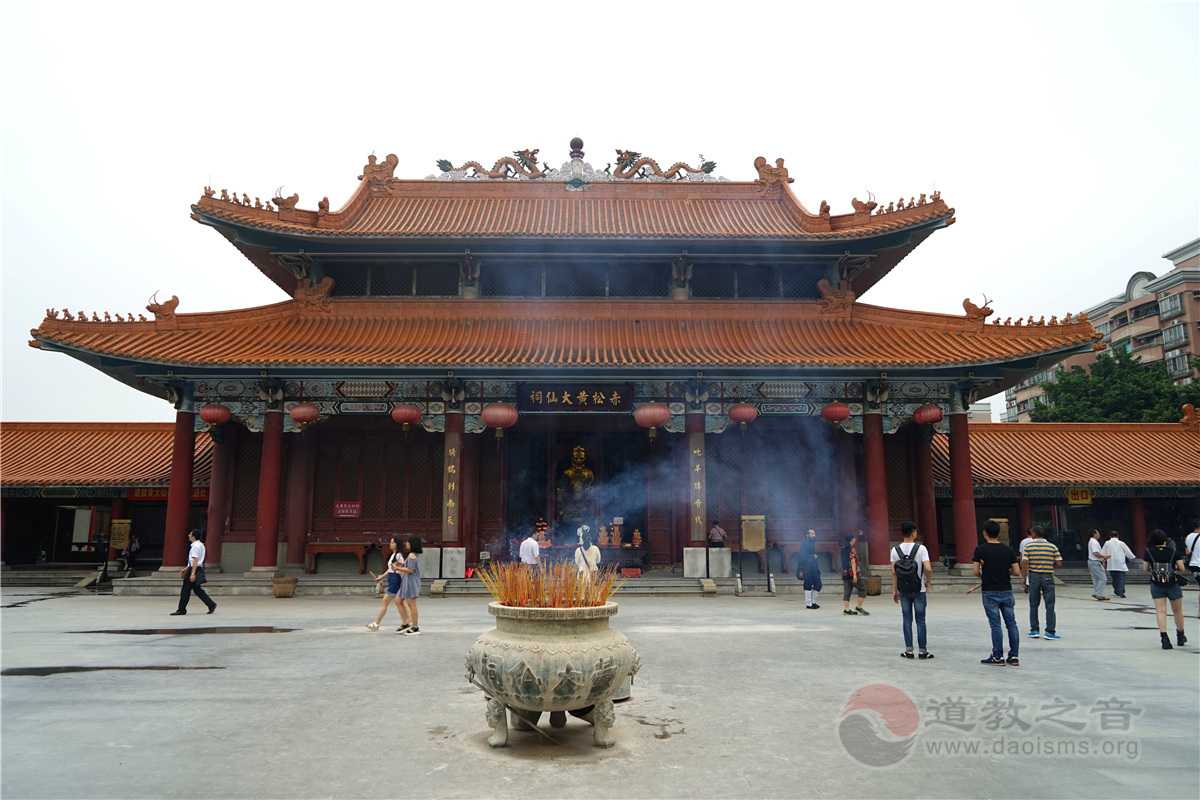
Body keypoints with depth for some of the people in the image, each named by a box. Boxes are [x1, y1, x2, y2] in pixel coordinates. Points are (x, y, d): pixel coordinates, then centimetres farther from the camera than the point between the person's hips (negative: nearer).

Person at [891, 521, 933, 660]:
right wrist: (928, 581, 0)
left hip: (903, 591, 2)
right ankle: (922, 650, 11)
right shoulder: (921, 548, -11)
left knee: (906, 620, 8)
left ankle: (909, 650, 11)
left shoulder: (895, 550, -3)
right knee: (920, 620, 6)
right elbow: (928, 569, -20)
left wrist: (894, 590, 3)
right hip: (919, 590, -2)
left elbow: (893, 572, -3)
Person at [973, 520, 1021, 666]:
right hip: (1006, 591, 3)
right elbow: (1017, 572, 0)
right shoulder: (1008, 549, 2)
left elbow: (976, 572, -9)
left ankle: (998, 657, 6)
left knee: (995, 625, 1)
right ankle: (1014, 657, 12)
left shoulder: (980, 549, -8)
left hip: (989, 592, -3)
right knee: (1011, 623, 9)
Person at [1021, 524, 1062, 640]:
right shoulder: (1052, 546, 0)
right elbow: (1059, 563, -3)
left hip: (1034, 577, 0)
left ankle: (1034, 630, 13)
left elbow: (1024, 563, -10)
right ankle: (1050, 631, 3)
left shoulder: (1028, 546, -4)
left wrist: (1025, 575, 3)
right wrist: (1050, 564, 16)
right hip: (1048, 577, 0)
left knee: (1034, 605, 10)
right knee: (1050, 605, 4)